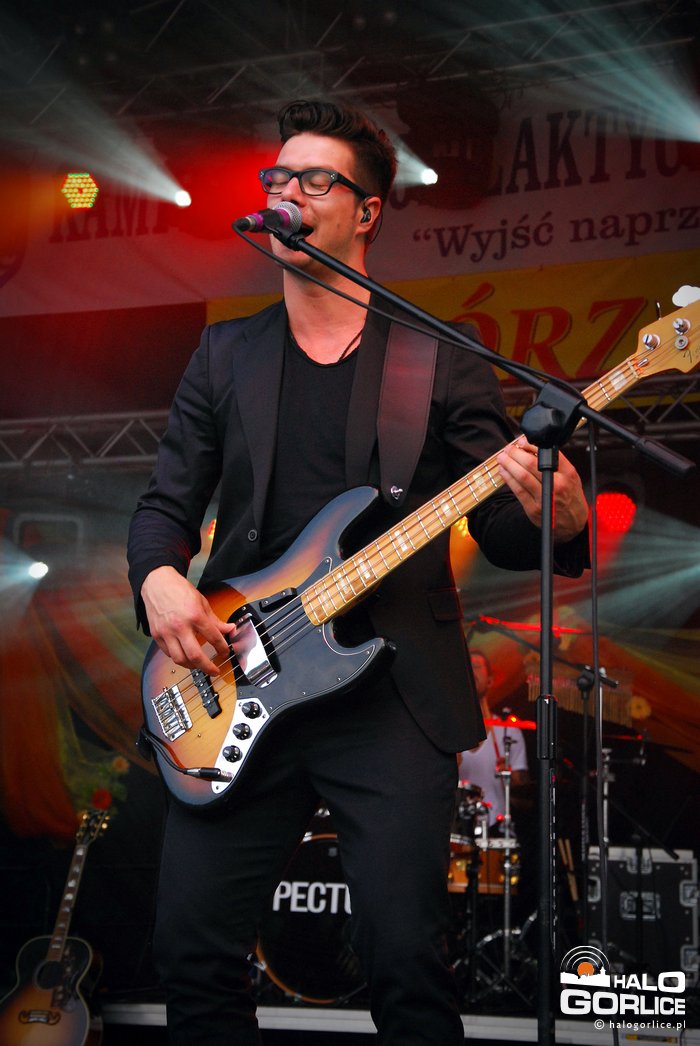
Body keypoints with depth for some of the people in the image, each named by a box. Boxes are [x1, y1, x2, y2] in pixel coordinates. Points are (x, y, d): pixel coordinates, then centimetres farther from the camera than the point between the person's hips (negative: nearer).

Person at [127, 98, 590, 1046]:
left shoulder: (444, 359, 5)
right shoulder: (226, 354, 14)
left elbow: (501, 535, 3)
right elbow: (166, 502, 14)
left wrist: (556, 520, -20)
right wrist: (158, 578, -8)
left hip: (393, 694, -3)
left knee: (407, 960, -6)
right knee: (194, 947, 0)